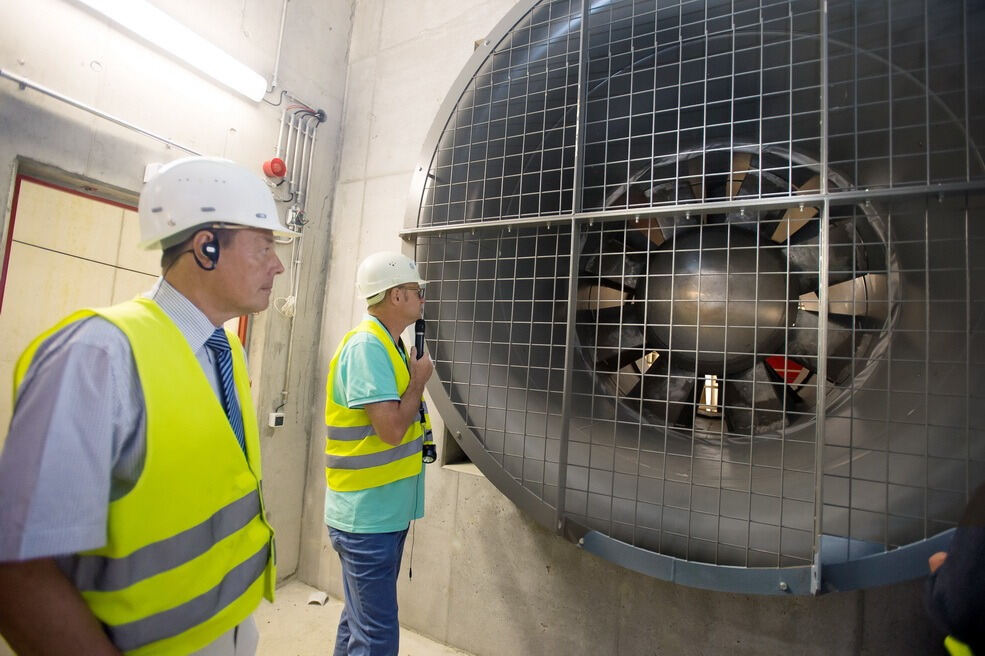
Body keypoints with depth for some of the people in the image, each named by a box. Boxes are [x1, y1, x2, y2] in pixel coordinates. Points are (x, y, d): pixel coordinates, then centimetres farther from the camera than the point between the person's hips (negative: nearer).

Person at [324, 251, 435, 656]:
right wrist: (419, 380, -14)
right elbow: (391, 429, -26)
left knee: (360, 621, 23)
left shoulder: (386, 345, 8)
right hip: (368, 516, -9)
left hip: (384, 512, 9)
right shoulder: (367, 346, -21)